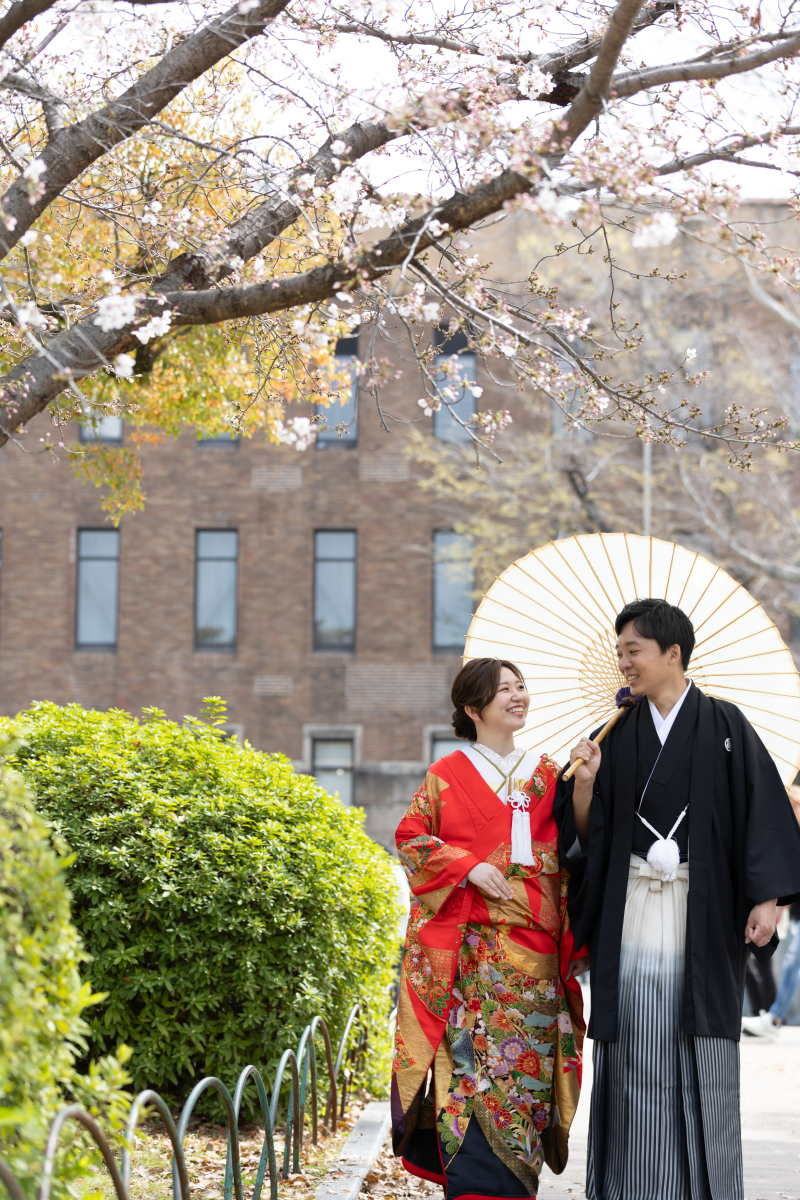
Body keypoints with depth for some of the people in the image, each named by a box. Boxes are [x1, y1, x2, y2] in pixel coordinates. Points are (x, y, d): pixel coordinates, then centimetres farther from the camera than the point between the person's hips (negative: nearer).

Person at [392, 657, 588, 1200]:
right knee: (471, 1055, -10)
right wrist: (467, 868, -9)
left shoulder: (547, 775, 14)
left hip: (534, 941, 3)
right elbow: (412, 837, 3)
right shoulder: (449, 774, 6)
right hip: (470, 944, -3)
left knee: (525, 1058, 1)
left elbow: (571, 855, 14)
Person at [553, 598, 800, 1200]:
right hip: (630, 916, 2)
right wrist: (584, 783, -10)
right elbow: (583, 832, 10)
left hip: (702, 917, -2)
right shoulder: (616, 733, 12)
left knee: (701, 1065, 0)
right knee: (634, 1060, 0)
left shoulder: (724, 726, 3)